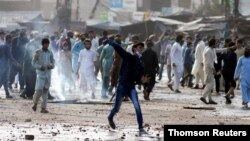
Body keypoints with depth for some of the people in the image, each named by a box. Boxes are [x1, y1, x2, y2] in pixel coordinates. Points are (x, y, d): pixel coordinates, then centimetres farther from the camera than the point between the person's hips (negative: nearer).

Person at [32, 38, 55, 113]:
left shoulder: (50, 53, 8)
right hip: (40, 73, -3)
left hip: (48, 73, 3)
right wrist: (40, 67, -18)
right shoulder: (38, 52, -2)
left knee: (45, 90, 1)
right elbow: (33, 63, -1)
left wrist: (51, 66, -12)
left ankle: (43, 108, 2)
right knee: (39, 89, -10)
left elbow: (53, 62, 12)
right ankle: (35, 103, 16)